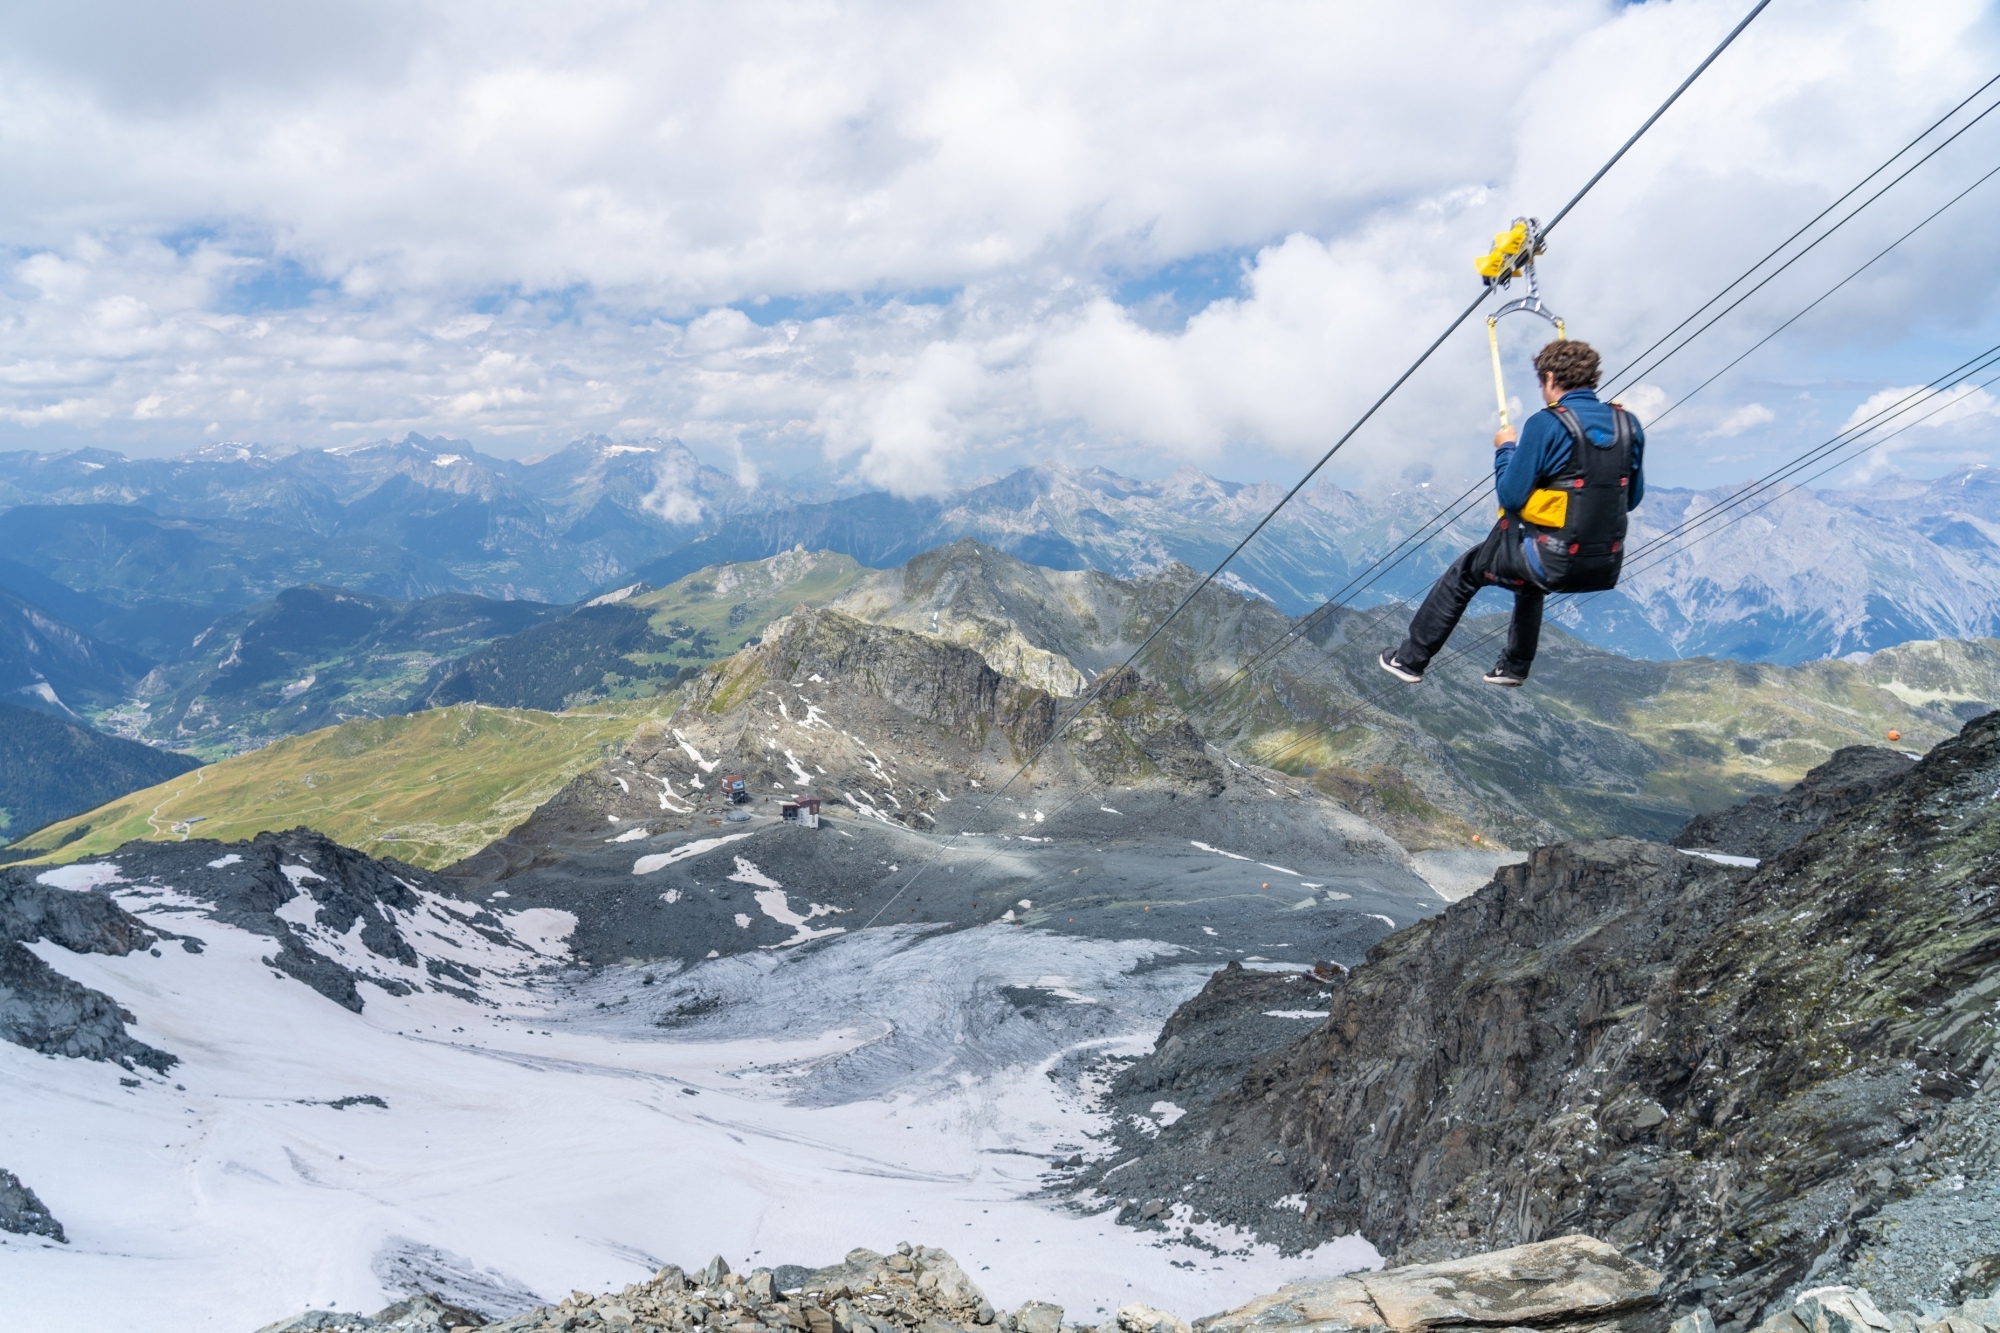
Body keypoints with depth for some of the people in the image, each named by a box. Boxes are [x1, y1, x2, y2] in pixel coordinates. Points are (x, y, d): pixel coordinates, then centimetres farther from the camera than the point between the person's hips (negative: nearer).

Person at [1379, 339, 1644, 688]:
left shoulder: (1546, 424, -14)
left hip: (1553, 561, -6)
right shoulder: (1628, 425, 3)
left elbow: (1510, 496, -12)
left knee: (1464, 573, 19)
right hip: (1607, 567, 6)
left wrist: (1505, 449, 4)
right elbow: (1632, 498, 12)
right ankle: (1514, 666, 48)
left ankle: (1409, 659, 28)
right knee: (1529, 579, 39)